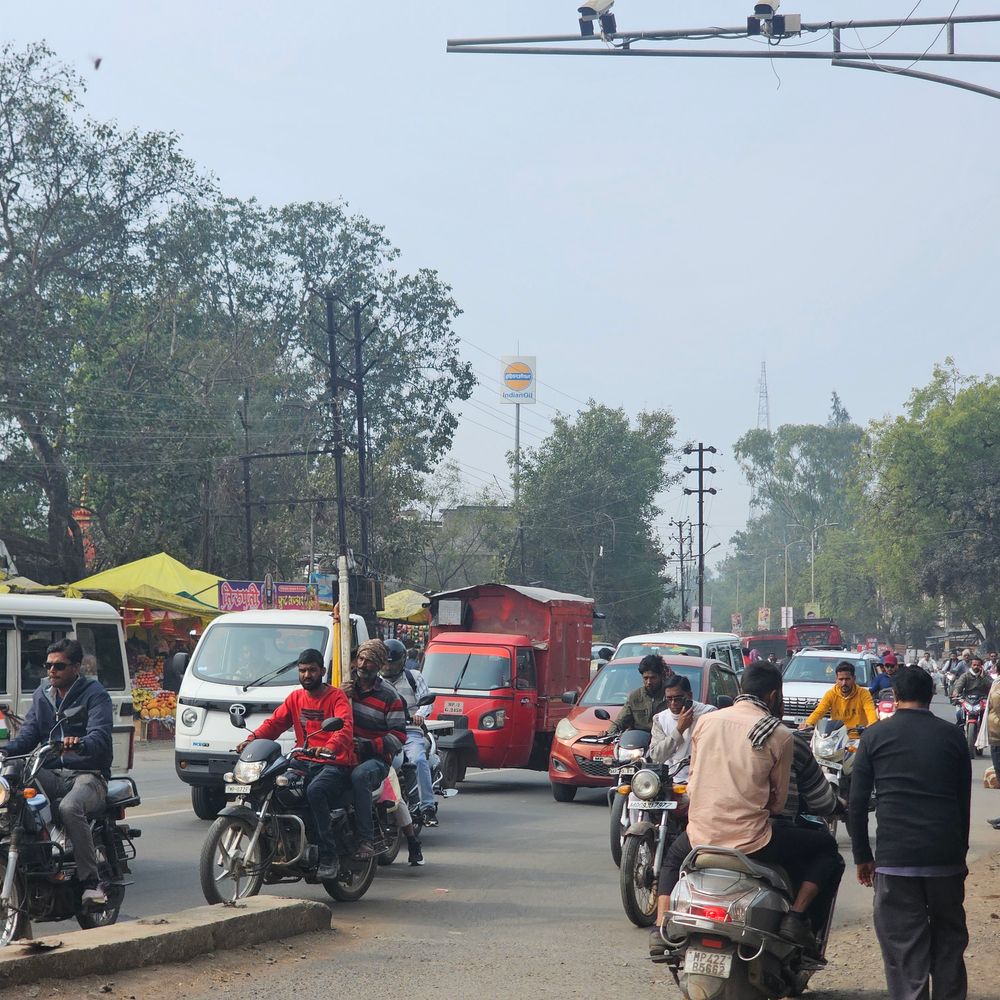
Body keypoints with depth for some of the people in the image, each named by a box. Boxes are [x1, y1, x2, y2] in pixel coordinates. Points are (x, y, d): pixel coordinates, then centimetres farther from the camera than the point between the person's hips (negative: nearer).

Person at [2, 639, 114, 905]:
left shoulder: (94, 694, -2)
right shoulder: (42, 695, 18)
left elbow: (100, 737, -17)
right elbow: (29, 734, 11)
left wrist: (79, 744, -41)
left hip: (87, 774, -5)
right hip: (51, 773, 5)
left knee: (70, 807, -37)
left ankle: (91, 882, -32)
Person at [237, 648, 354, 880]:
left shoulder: (336, 696, -1)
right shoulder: (296, 697, 19)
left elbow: (345, 727, -18)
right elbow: (274, 722, 10)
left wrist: (331, 747, -39)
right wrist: (252, 739, -10)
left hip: (335, 763, -6)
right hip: (305, 762, 6)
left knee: (315, 791, -35)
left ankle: (329, 856, -31)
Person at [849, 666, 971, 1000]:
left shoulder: (875, 736, 3)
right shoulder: (952, 736, 8)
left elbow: (857, 802, 2)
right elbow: (964, 801, 11)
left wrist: (862, 856, 9)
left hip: (895, 858, -2)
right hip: (947, 857, 2)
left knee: (905, 947, 0)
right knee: (949, 938, 17)